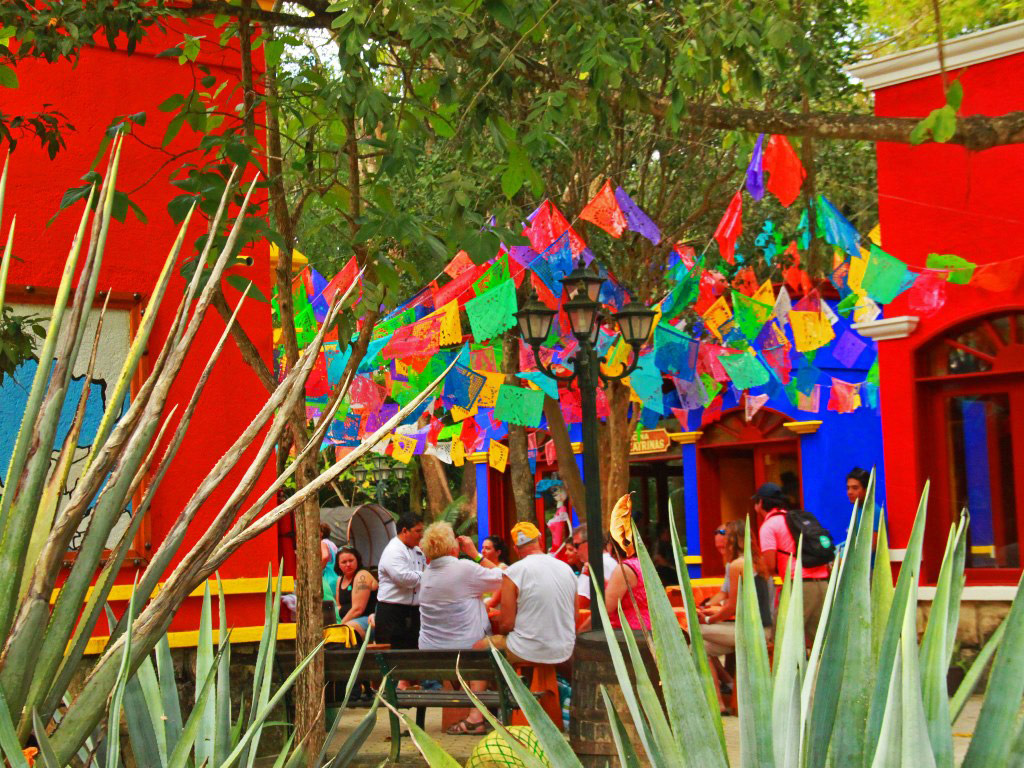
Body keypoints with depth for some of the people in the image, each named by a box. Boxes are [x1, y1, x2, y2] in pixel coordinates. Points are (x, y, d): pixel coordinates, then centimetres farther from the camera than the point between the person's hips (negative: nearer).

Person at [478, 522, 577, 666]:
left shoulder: (513, 572, -12)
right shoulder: (567, 569, 2)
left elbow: (506, 623, -11)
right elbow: (574, 618, 10)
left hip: (527, 653, -6)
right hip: (564, 653, 6)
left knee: (479, 646, 14)